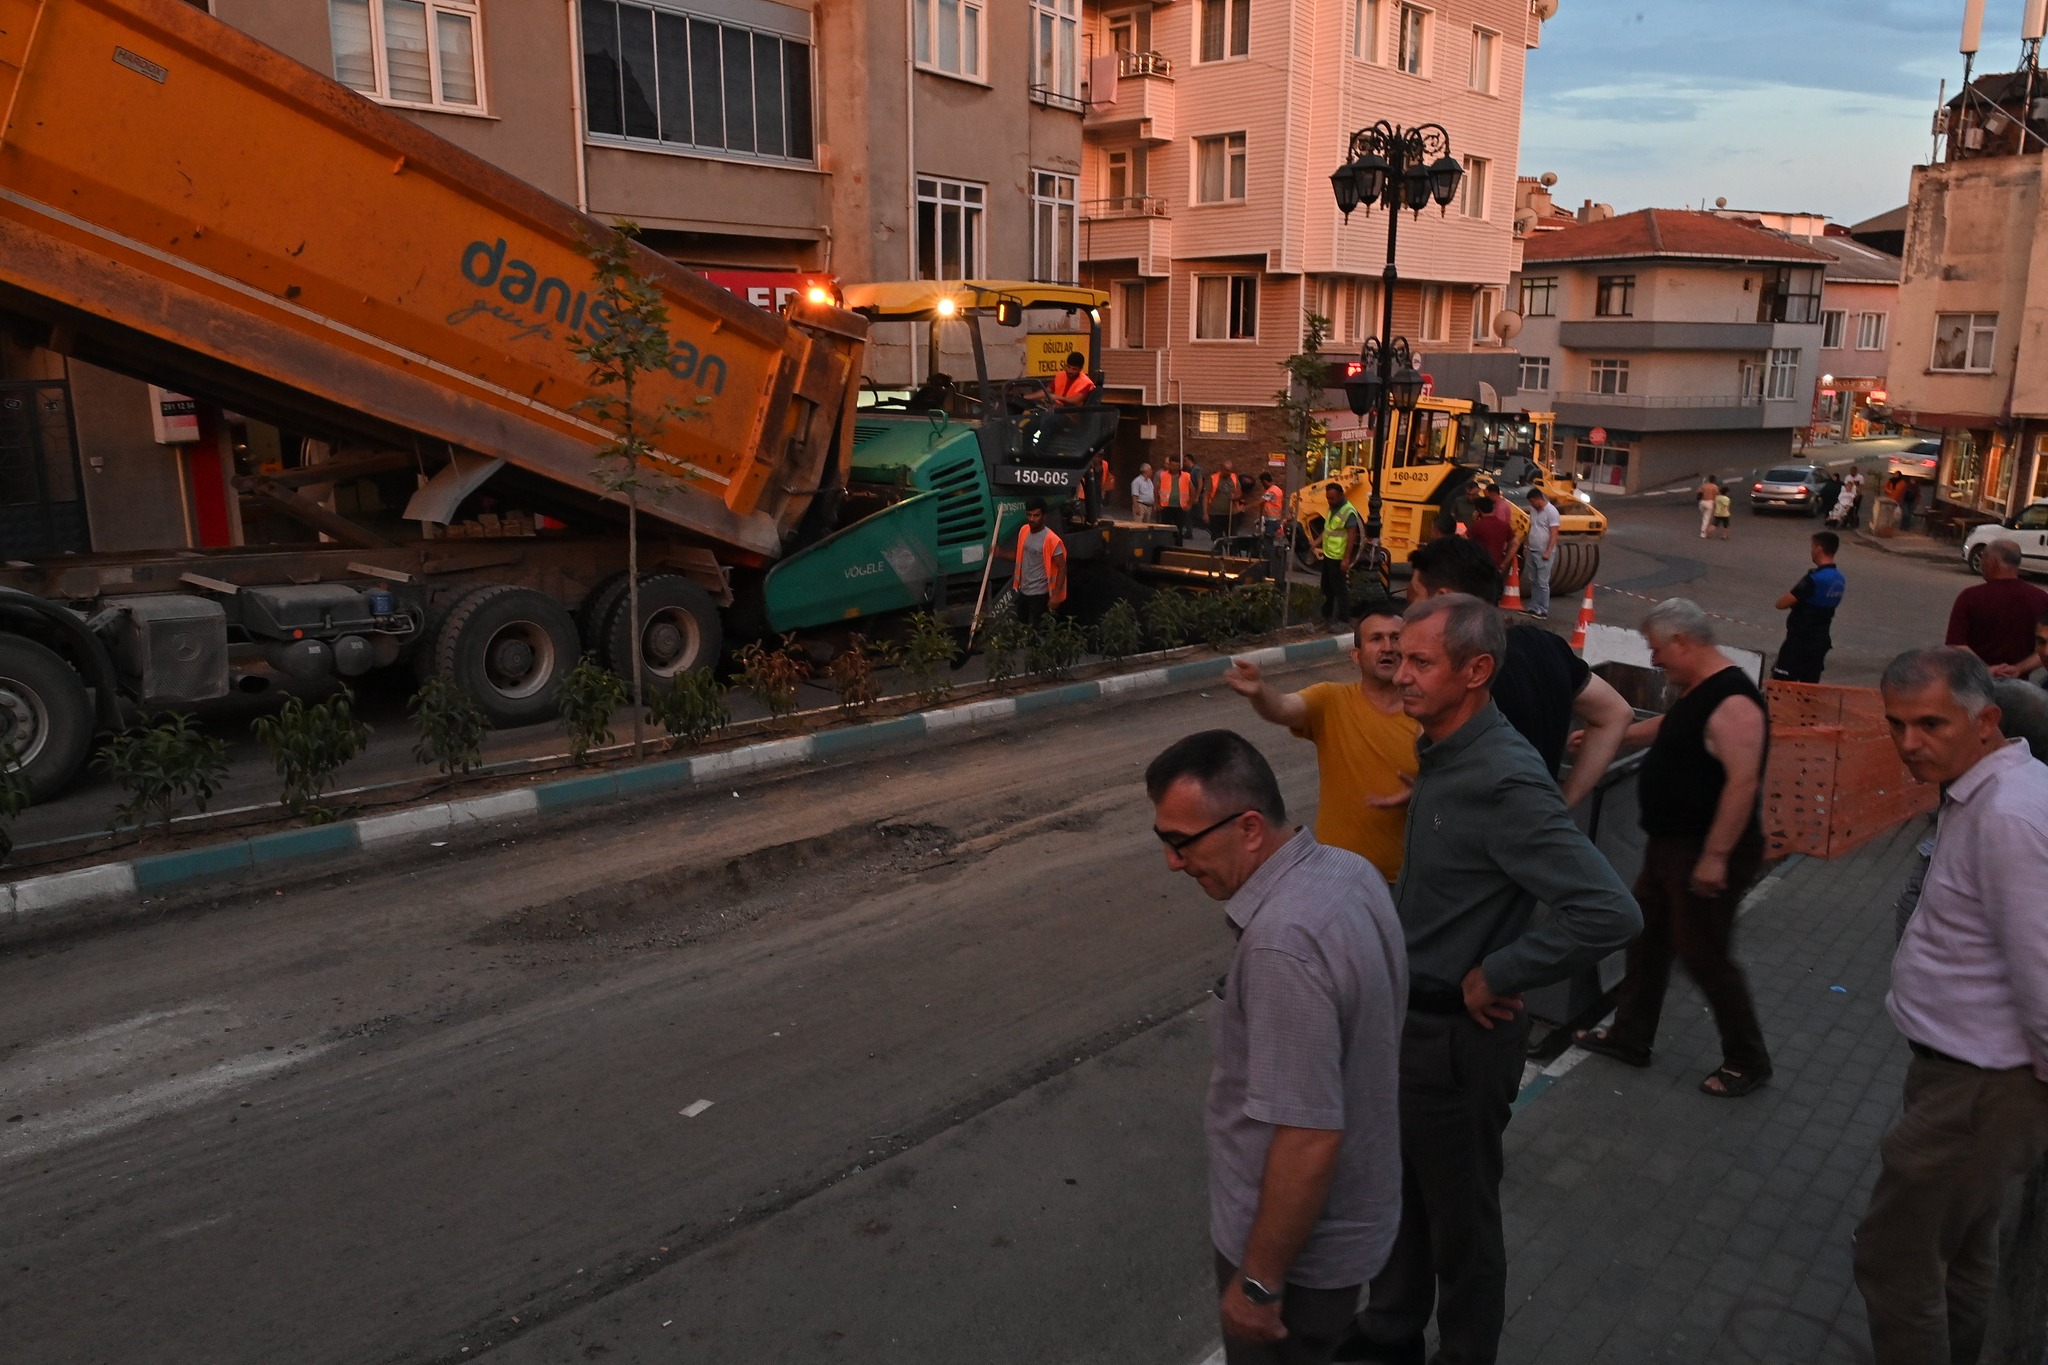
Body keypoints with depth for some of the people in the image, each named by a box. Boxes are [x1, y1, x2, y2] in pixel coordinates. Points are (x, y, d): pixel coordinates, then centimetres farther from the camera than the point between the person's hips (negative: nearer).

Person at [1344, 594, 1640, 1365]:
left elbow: (1609, 913, -31)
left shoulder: (1504, 780, -26)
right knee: (1400, 1190, 25)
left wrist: (1493, 979, -23)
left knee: (1460, 1216, 12)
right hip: (1408, 1014, 9)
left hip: (1457, 1035, -8)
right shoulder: (1439, 753, 1)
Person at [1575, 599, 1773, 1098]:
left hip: (1708, 853, -10)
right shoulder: (1696, 691, 8)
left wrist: (1715, 856, -28)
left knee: (1704, 955, 1)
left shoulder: (1731, 701, -24)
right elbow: (1669, 727, 29)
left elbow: (1743, 782, -28)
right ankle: (1629, 1037, 30)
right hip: (1670, 845, 10)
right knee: (1647, 939, 17)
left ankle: (1747, 1061, 19)